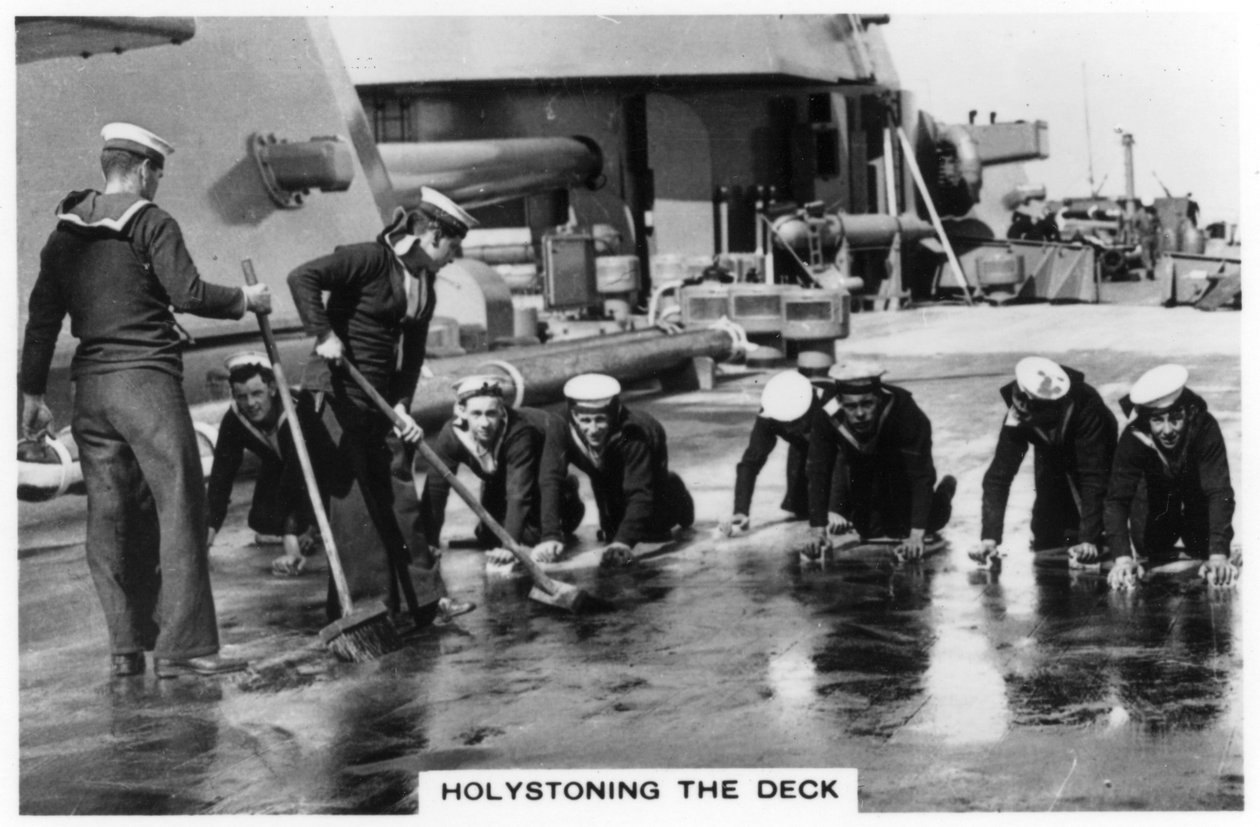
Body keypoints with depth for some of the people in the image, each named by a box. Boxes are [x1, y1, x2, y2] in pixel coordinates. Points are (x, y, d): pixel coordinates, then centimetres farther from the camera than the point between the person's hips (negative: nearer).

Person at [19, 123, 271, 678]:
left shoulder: (65, 231, 14)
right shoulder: (151, 222, -5)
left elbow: (43, 315, 14)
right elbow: (188, 293, -13)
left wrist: (33, 392, 17)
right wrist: (245, 299, 4)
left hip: (89, 384, 7)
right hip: (146, 379, -7)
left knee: (110, 516, 10)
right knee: (179, 507, -6)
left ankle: (126, 647, 13)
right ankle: (183, 647, -10)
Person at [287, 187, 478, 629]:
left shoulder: (423, 286, 13)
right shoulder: (371, 259, -13)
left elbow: (411, 356, 13)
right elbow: (302, 277, -23)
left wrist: (401, 406, 0)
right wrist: (324, 334, -25)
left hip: (373, 401, 9)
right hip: (333, 395, -9)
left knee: (389, 500, 13)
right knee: (351, 501, -7)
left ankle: (423, 598, 18)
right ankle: (357, 609, -2)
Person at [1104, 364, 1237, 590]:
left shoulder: (1205, 427, -41)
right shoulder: (1133, 437, -38)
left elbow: (1219, 491, -45)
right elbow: (1117, 497, -41)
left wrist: (1218, 555, -56)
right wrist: (1122, 558, -56)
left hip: (1196, 484, -1)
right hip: (1156, 485, 1)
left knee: (1202, 547, -10)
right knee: (1147, 546, -6)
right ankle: (1174, 526, 29)